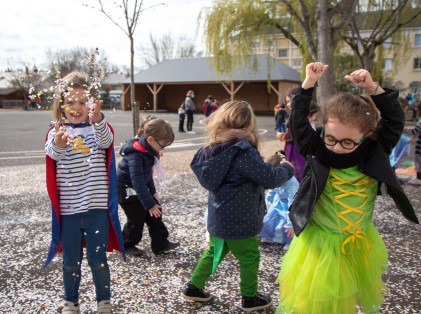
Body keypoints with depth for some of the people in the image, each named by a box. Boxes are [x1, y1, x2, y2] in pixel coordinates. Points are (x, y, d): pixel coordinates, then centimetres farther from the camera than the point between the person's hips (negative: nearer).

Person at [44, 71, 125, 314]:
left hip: (97, 207, -1)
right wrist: (58, 144, -49)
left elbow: (105, 141, -26)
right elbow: (52, 153, -23)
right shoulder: (57, 131, 0)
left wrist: (98, 120, -48)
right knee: (71, 262, 13)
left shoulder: (99, 129, -1)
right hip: (68, 210, 1)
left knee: (98, 260, 7)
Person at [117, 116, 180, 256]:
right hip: (127, 190, -9)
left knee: (156, 213, 6)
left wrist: (153, 192, 7)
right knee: (137, 219, 0)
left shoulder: (147, 150, -3)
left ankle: (161, 244, 15)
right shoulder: (135, 156, -31)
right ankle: (127, 245, 22)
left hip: (139, 188, 9)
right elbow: (138, 181, -34)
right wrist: (149, 204, -33)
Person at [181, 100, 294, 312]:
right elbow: (269, 179, -22)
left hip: (218, 217, 7)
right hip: (239, 220, -7)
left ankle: (193, 287, 31)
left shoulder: (212, 148, 0)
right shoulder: (244, 151, -24)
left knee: (213, 252, 25)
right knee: (249, 258, 13)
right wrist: (287, 168, -1)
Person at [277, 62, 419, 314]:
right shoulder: (317, 150, -16)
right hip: (320, 242, -2)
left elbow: (395, 120, -12)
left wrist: (373, 89, -22)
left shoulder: (375, 152, -11)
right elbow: (299, 123, -21)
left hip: (359, 243, 3)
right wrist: (309, 85, -27)